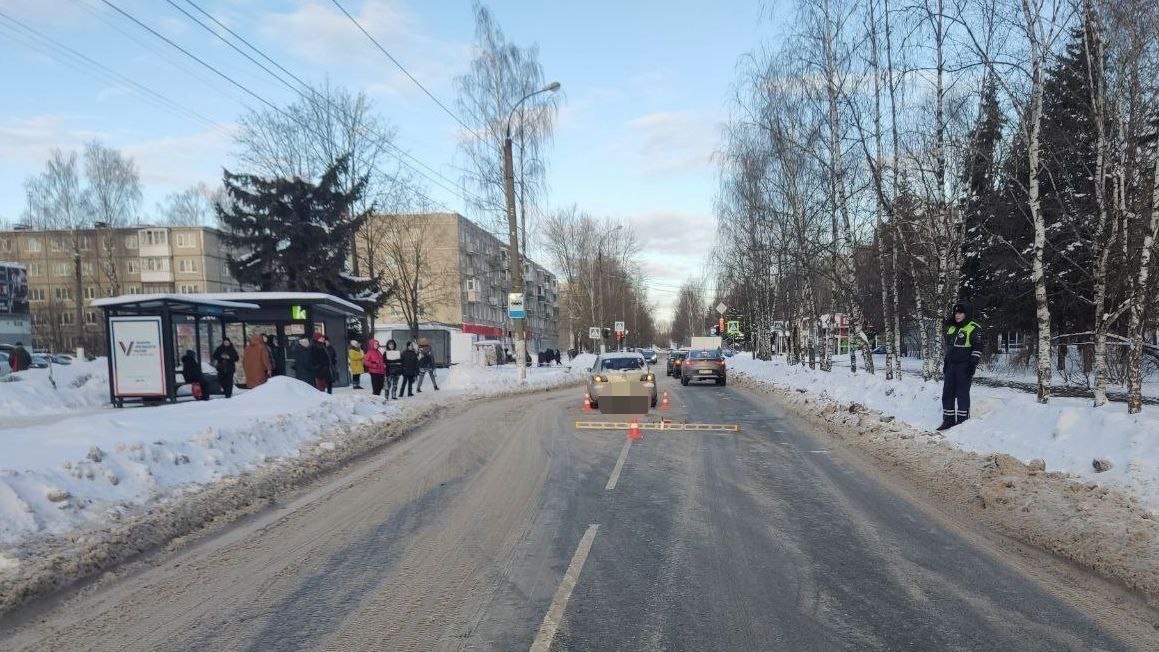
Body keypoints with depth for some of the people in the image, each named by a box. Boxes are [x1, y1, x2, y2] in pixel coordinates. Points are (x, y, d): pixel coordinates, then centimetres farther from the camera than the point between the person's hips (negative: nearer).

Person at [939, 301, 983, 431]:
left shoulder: (974, 328, -6)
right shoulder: (951, 328, 16)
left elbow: (977, 348, -10)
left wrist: (973, 365, -17)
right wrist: (945, 364, 20)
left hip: (964, 366, -7)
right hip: (951, 365, 7)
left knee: (962, 394, -4)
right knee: (947, 393, 7)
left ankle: (963, 421, 4)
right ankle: (948, 420, 14)